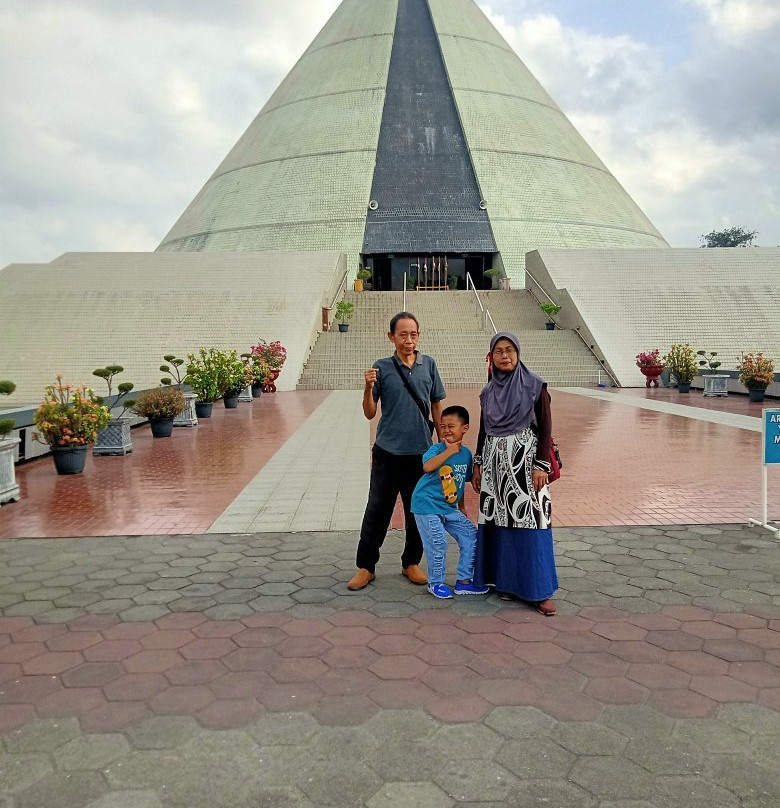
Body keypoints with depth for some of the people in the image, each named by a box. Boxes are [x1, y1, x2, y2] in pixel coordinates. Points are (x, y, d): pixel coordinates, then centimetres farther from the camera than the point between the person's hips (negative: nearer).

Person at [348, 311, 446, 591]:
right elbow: (369, 413, 0)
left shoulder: (428, 365, 3)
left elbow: (436, 405, 11)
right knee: (377, 510, 4)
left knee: (418, 511, 11)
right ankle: (366, 567, 17)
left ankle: (411, 563, 28)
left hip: (421, 451, 2)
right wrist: (368, 388, -18)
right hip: (387, 451, -2)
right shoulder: (381, 367, -3)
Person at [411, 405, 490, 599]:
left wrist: (461, 506, 19)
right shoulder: (437, 448, -14)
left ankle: (463, 581, 19)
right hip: (427, 504, -6)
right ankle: (435, 583, 13)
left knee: (471, 535, 6)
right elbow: (427, 466, -36)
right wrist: (450, 451, -29)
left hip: (449, 507, 7)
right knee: (437, 543, -11)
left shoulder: (466, 453, 3)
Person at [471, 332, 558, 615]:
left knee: (529, 522, -5)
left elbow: (545, 428, -6)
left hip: (525, 460, -4)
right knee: (499, 522, 6)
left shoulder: (534, 386, -4)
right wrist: (477, 465, 13)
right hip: (495, 462, 5)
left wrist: (541, 465, -12)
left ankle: (539, 590, 3)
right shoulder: (489, 391, 10)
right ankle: (507, 581, 19)